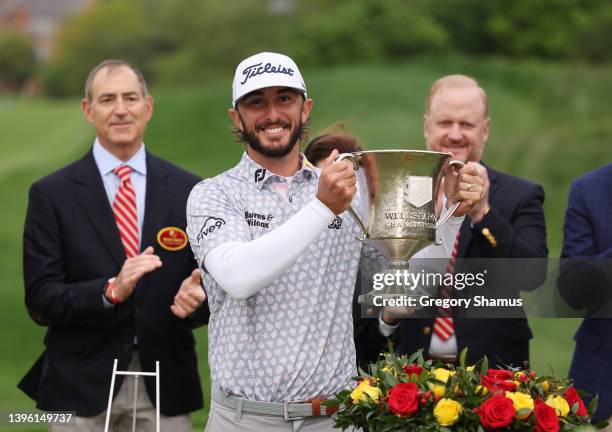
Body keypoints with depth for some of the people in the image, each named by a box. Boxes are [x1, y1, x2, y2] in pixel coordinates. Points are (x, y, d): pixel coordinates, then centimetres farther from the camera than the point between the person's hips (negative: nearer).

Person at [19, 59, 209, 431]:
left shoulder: (188, 190, 4)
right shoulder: (51, 194, -1)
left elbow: (213, 281, 6)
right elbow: (41, 301, -6)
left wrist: (195, 298, -16)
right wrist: (111, 291, -21)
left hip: (165, 386, 2)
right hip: (81, 387, -2)